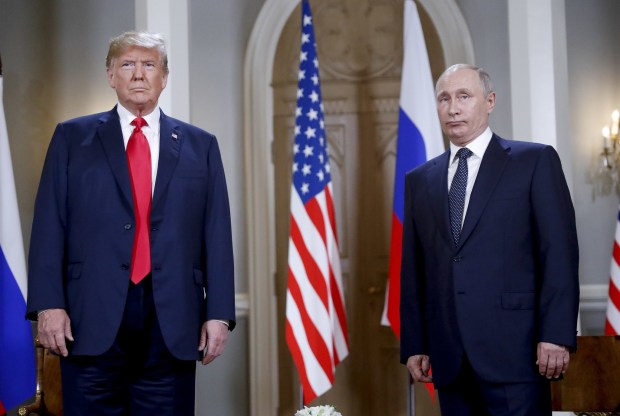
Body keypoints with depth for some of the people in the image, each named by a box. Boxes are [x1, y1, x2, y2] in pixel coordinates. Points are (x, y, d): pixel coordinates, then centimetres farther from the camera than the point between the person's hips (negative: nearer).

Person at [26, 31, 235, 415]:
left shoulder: (200, 145, 10)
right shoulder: (73, 138, 9)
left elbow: (217, 234, 5)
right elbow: (49, 227, 2)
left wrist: (219, 312, -2)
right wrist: (49, 304, -8)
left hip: (173, 320, 1)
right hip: (93, 316, -1)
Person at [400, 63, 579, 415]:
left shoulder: (535, 161, 2)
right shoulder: (420, 180, 15)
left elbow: (560, 253, -4)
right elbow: (413, 267, 13)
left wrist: (556, 335, -12)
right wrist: (414, 344, 8)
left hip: (513, 349, -4)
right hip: (449, 357, 4)